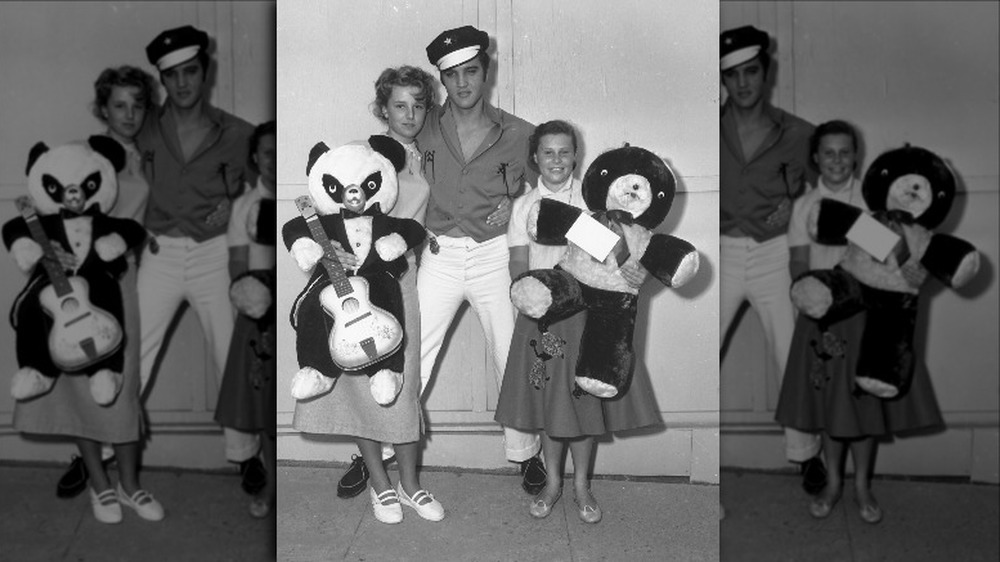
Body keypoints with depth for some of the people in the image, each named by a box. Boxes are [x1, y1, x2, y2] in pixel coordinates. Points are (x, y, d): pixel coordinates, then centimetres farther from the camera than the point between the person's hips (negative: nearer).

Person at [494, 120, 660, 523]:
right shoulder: (524, 206, 3)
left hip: (588, 311, 0)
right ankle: (553, 481, 26)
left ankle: (582, 485, 23)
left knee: (585, 398, 5)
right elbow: (518, 266, -1)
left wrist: (632, 269, -22)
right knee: (547, 399, 7)